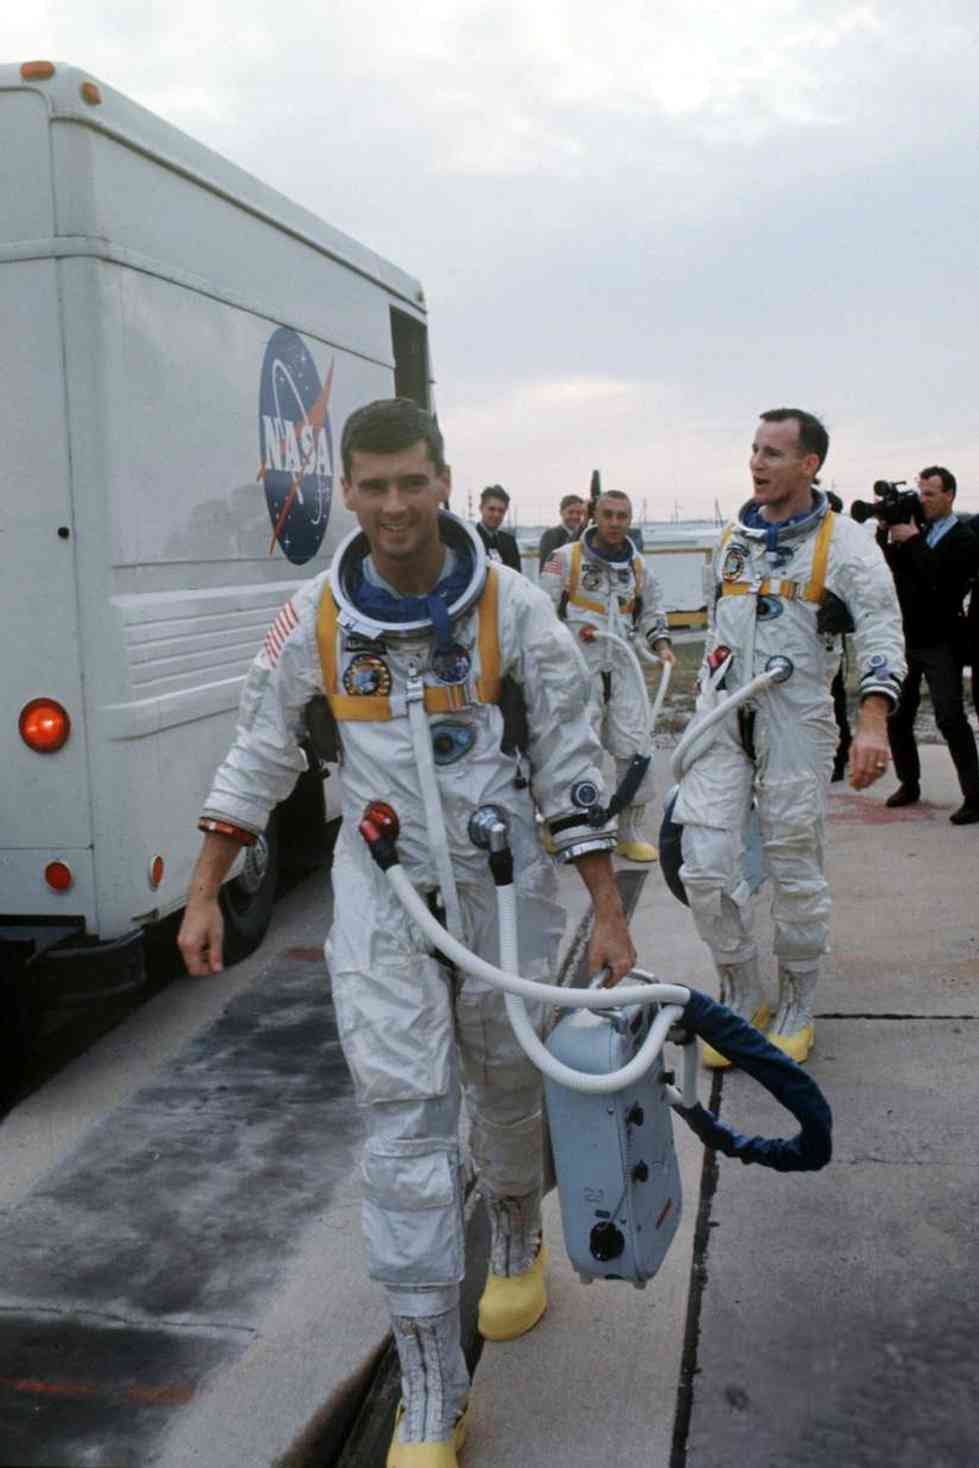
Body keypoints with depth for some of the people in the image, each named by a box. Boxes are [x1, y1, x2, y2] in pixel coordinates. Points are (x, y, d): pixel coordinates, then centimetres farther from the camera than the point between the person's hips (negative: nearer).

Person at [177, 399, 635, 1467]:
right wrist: (204, 894, 3)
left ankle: (516, 1243, 51)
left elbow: (570, 764, -5)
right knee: (402, 1125, -3)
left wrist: (608, 915, -6)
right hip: (383, 896, 0)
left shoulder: (510, 607, -9)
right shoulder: (315, 616, -5)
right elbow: (259, 755, 5)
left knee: (504, 1089, 18)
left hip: (505, 892, 0)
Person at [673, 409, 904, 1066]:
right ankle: (744, 999, 17)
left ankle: (797, 1010, 23)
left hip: (796, 721, -4)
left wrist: (873, 723, -26)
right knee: (706, 865, -3)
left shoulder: (845, 543, -4)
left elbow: (882, 636, -11)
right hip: (722, 716, 4)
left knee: (797, 872, 5)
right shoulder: (734, 535, 13)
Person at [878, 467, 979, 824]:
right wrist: (886, 531, -10)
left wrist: (912, 540, -21)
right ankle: (909, 784, 27)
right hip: (906, 639, 6)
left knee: (950, 718, -11)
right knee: (896, 716, 10)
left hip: (940, 644, -6)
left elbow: (941, 578, -23)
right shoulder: (912, 530, 9)